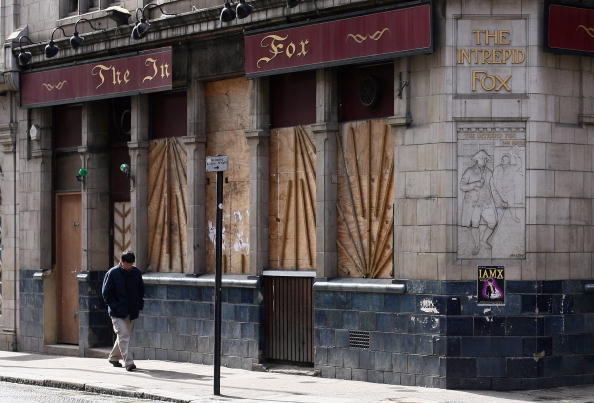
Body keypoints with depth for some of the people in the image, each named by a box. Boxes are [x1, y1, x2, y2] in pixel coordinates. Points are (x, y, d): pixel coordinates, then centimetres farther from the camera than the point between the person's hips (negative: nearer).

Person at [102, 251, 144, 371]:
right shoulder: (112, 273, -9)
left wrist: (139, 305, 6)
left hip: (132, 312, 5)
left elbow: (141, 290, 17)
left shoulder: (136, 272, 5)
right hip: (118, 312, -5)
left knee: (125, 336, 13)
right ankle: (128, 362, -18)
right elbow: (106, 293, -6)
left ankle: (113, 357, 32)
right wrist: (115, 307, -13)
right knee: (124, 336, -14)